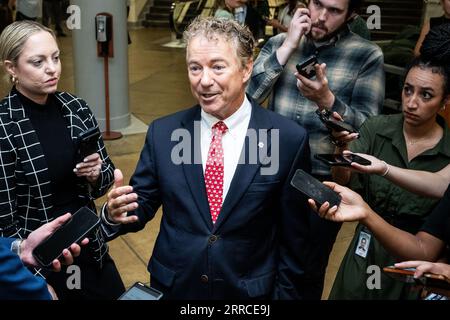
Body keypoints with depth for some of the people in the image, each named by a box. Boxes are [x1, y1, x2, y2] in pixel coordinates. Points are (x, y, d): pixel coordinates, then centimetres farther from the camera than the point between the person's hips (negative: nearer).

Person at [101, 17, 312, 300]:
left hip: (250, 291, -2)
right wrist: (117, 212, -21)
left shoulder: (289, 139, -13)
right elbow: (143, 204, 0)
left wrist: (287, 293, -3)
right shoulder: (162, 133, -6)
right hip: (172, 287, 3)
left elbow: (294, 238, -7)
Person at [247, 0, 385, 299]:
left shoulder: (367, 55, -8)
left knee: (308, 270, 15)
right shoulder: (280, 43, 1)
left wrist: (327, 100, -29)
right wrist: (287, 47, -15)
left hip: (324, 182, -2)